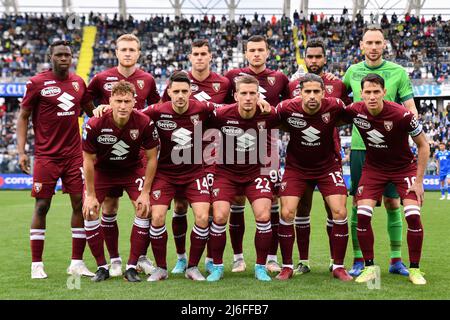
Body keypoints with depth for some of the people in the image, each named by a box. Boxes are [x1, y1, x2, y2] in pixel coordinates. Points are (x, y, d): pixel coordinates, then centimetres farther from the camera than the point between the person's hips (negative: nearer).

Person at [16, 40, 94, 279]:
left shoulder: (78, 82, 9)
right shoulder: (37, 83, -3)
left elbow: (90, 111, 22)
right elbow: (23, 117, -1)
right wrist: (21, 151, -8)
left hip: (75, 154, 4)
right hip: (46, 155, -4)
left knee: (81, 204, 1)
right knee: (42, 206, -2)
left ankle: (77, 263, 10)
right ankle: (36, 264, 8)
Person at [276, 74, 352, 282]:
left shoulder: (334, 106, -19)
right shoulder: (286, 108, -20)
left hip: (328, 166, 0)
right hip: (296, 167, 0)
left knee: (340, 213, -9)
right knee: (286, 213, -9)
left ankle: (338, 266, 7)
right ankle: (287, 266, 8)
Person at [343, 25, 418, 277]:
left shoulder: (398, 72, 0)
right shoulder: (353, 71, 6)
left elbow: (411, 109, 1)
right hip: (360, 145, 1)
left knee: (393, 203, 3)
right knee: (359, 203, 1)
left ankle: (396, 260, 14)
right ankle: (359, 261, 9)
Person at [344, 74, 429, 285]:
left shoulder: (401, 115, -25)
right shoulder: (355, 111, -17)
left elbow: (423, 145, -12)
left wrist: (419, 181, -13)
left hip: (404, 167, -2)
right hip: (373, 167, 2)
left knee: (413, 216, -16)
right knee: (362, 216, -12)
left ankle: (414, 269, 2)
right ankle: (369, 267, 5)